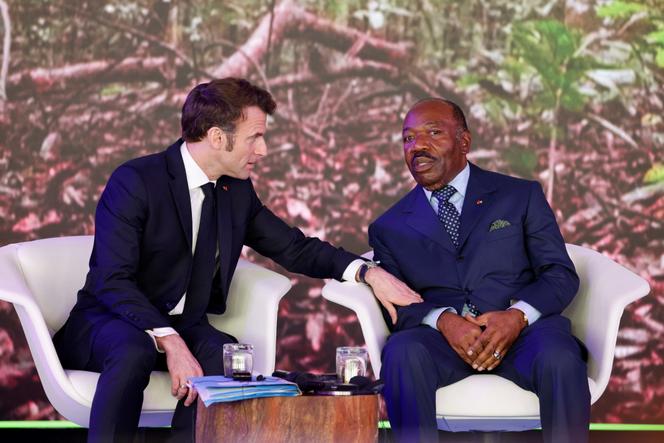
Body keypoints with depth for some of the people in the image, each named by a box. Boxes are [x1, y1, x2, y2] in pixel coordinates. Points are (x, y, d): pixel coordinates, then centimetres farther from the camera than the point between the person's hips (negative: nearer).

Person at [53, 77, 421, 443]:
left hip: (184, 327, 5)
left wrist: (367, 273, -3)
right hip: (109, 322, -5)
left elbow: (294, 248, 14)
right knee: (133, 353, -39)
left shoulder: (237, 191, 6)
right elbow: (112, 282, -22)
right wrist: (170, 342, -35)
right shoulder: (135, 182, -15)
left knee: (223, 353, -29)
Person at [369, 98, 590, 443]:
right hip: (441, 337, 1)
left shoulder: (521, 196, 14)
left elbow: (561, 274, 7)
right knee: (402, 353, -34)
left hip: (522, 329, 0)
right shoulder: (388, 228, 18)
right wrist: (443, 320, -15)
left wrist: (517, 315, -14)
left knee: (560, 359, -35)